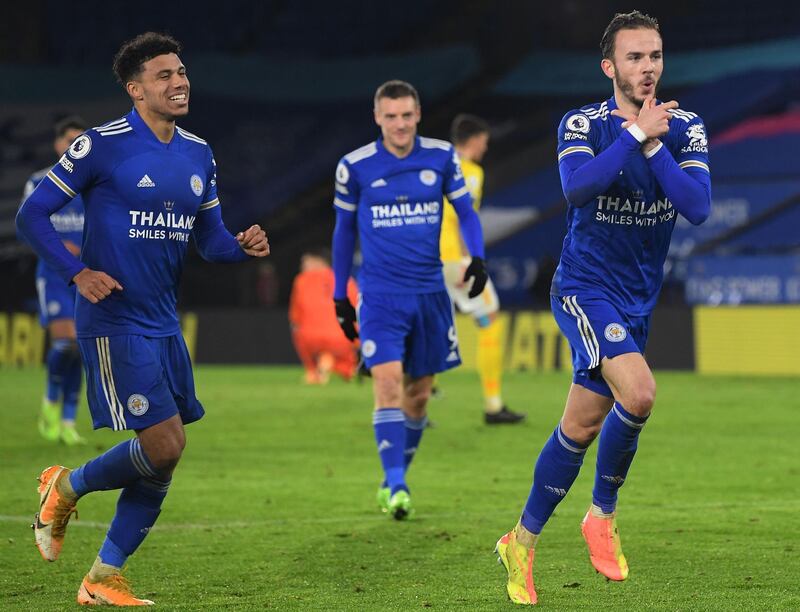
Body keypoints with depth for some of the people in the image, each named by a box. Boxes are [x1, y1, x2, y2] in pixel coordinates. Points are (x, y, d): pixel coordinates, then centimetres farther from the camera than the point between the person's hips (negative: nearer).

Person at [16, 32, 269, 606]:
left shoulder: (198, 154, 10)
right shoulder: (103, 145, -10)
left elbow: (209, 237, 18)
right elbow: (32, 215, -7)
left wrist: (242, 246, -5)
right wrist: (78, 273, -18)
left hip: (164, 323, 7)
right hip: (114, 321, -7)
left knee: (167, 456, 5)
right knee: (163, 445, -14)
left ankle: (104, 579, 16)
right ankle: (68, 487, 14)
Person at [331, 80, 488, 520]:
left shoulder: (441, 157, 0)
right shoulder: (355, 167, -3)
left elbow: (466, 211, 10)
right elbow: (344, 229, 9)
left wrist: (477, 257, -9)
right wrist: (340, 296, 11)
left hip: (429, 293, 3)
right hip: (379, 296, -3)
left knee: (418, 394, 8)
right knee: (388, 385, -18)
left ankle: (395, 480, 25)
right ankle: (395, 485, -19)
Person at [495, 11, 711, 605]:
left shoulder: (684, 128, 0)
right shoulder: (583, 125, -9)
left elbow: (699, 207, -14)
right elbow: (577, 186, -30)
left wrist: (653, 145, -21)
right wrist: (635, 133, -27)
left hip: (639, 299, 5)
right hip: (586, 288, -5)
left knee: (582, 427, 9)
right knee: (638, 393, -26)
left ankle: (522, 541, 25)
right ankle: (603, 516, -4)